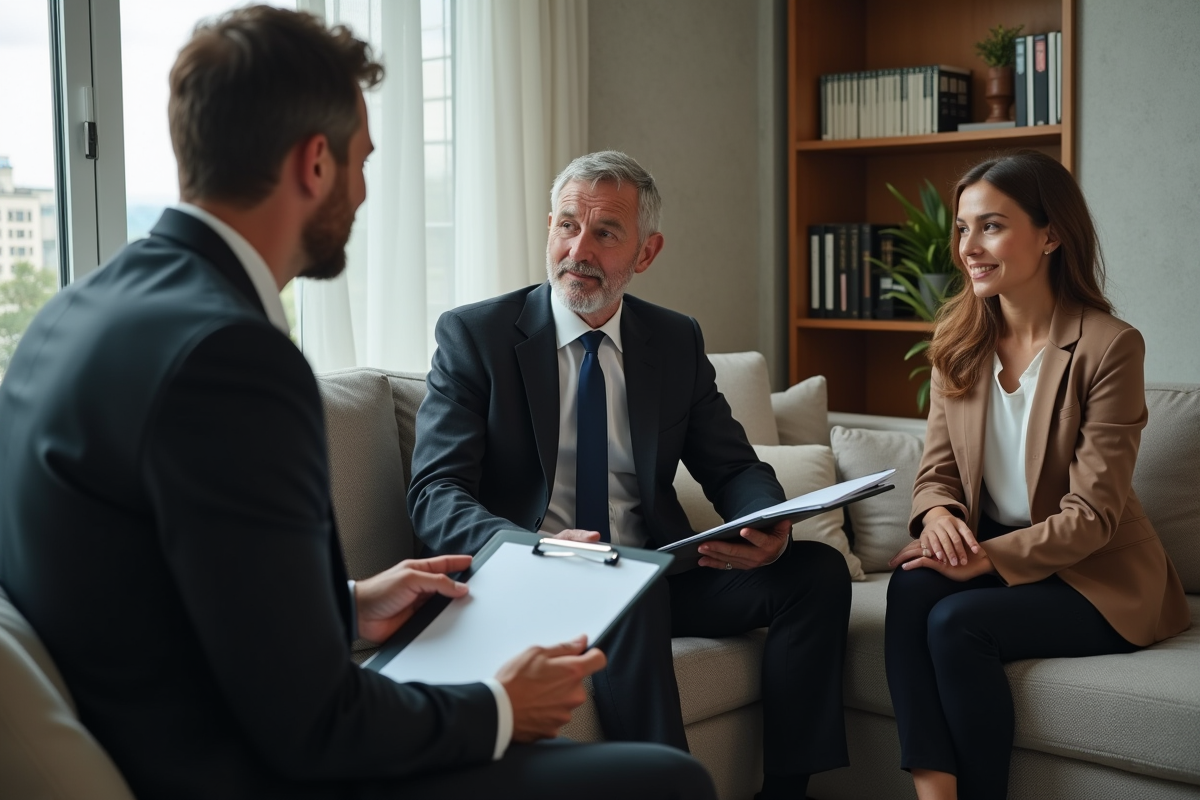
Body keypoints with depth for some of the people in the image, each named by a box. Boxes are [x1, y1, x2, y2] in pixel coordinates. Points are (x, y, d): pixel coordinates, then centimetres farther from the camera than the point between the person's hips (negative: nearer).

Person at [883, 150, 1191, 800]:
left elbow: (1091, 514, -15)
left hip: (1095, 577, -5)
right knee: (910, 587, -27)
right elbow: (937, 467, 6)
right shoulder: (958, 340, 5)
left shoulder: (1109, 345, -14)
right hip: (984, 553, 5)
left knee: (956, 620, -29)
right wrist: (936, 514, -17)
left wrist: (989, 557, -23)